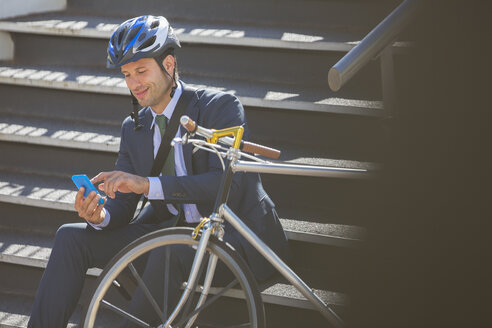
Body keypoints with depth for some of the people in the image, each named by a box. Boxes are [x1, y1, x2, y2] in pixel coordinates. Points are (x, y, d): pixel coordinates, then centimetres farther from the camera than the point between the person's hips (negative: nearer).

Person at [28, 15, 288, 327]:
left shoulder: (221, 106, -8)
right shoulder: (134, 127, 12)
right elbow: (123, 205, 8)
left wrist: (148, 184, -30)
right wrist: (100, 216, -18)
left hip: (229, 233, -6)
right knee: (71, 237, -8)